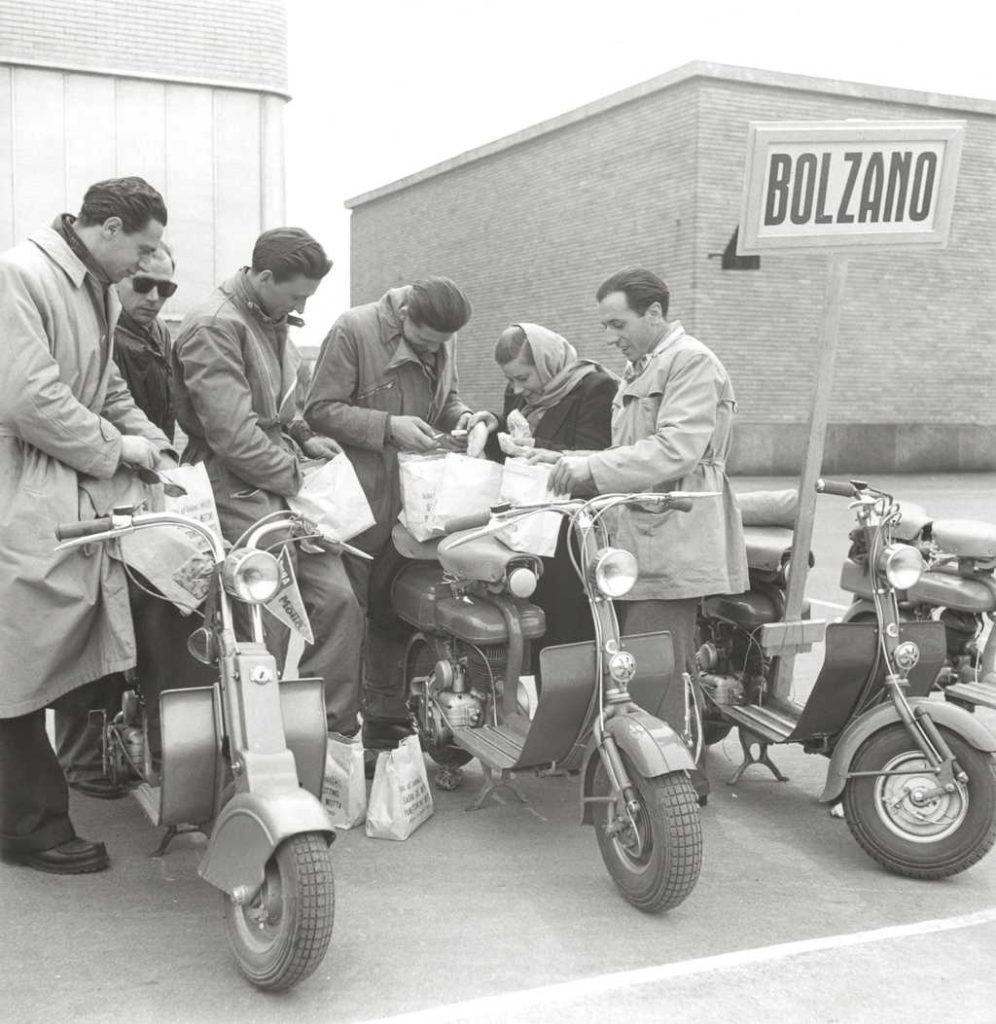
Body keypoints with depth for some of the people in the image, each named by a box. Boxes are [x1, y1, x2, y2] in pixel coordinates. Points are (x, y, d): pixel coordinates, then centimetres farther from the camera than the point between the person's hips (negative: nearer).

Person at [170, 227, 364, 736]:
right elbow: (234, 435, -20)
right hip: (240, 488, -8)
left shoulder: (271, 321, 15)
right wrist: (295, 476, -11)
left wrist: (303, 436, 10)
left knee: (337, 598, 1)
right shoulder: (214, 325, -15)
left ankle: (335, 729, 11)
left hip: (283, 482, 9)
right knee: (270, 623, -7)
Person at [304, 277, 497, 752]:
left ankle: (386, 719, 24)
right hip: (357, 495, -6)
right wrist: (389, 427, -22)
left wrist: (464, 417, -3)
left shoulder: (443, 343, 7)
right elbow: (321, 409, -14)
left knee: (395, 609, 13)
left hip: (413, 496, 6)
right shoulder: (353, 330, -12)